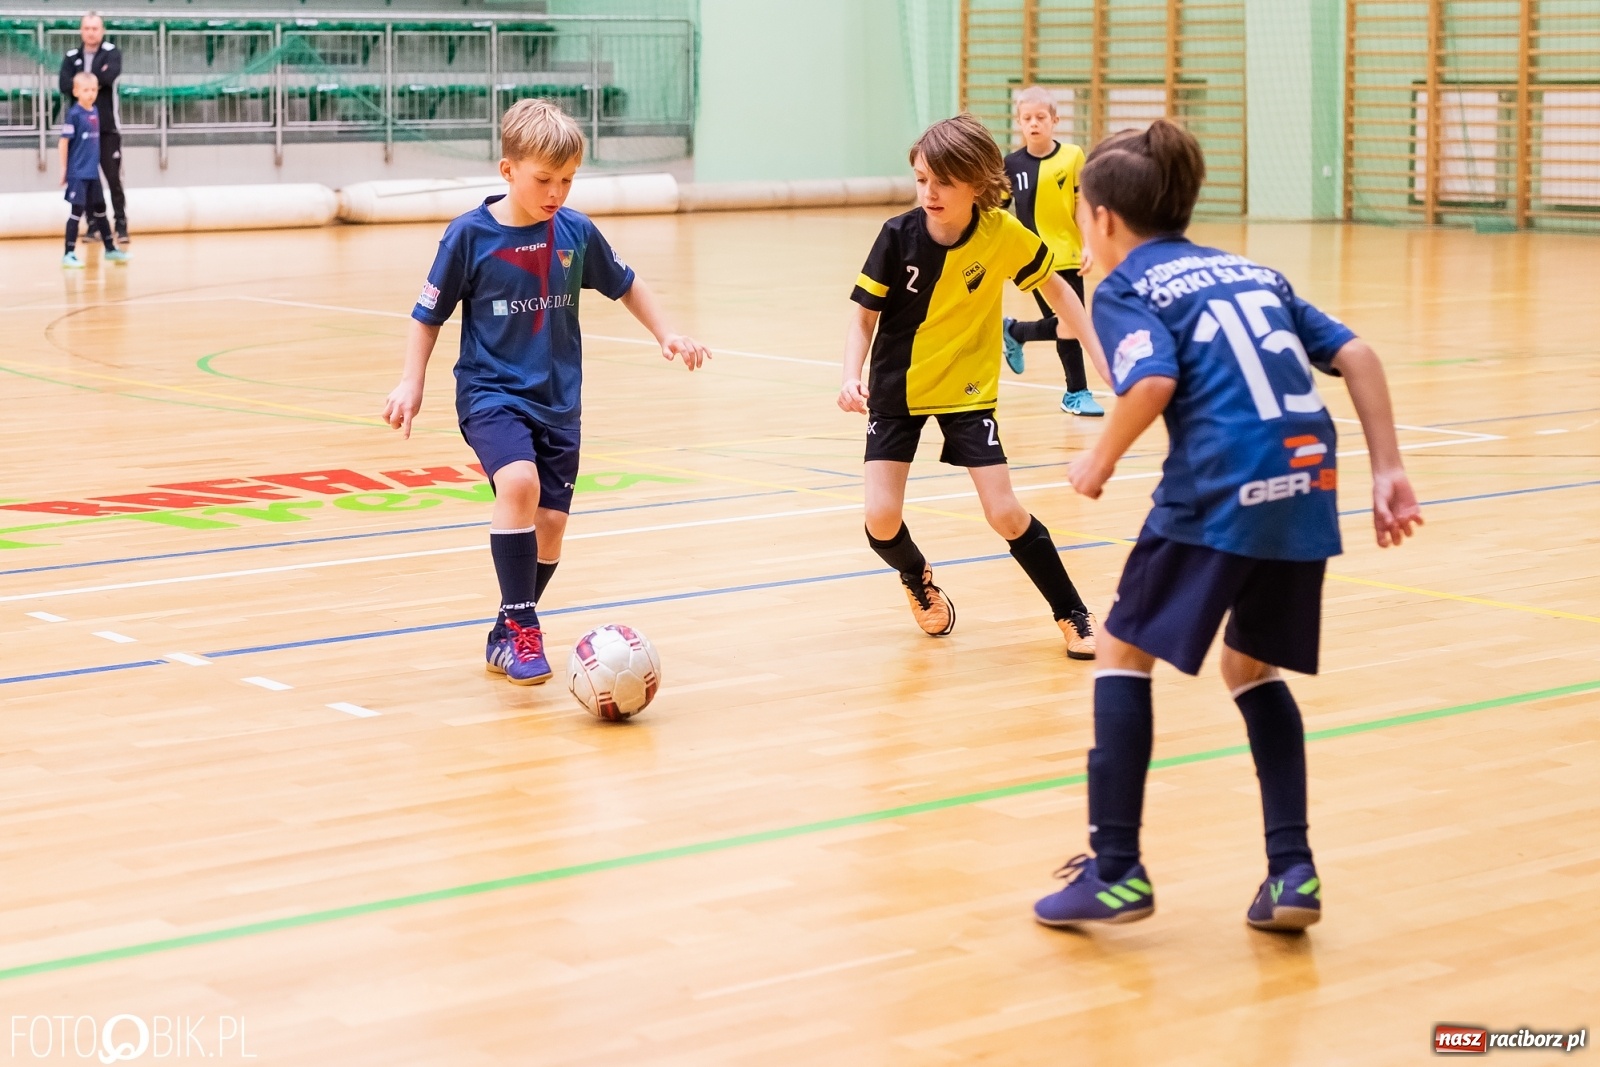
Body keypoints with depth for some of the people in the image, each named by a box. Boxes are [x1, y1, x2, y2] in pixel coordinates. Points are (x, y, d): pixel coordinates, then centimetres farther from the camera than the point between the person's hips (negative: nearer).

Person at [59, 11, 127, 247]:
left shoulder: (112, 52, 0)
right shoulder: (71, 58, 8)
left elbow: (109, 76, -20)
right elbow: (65, 86, -8)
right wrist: (95, 81, -14)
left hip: (107, 128, -3)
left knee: (113, 178, -4)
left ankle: (121, 225, 0)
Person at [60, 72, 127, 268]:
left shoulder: (95, 112, 7)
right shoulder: (74, 114, -13)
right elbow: (64, 142, -12)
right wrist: (64, 169, -11)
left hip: (93, 172, 7)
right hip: (78, 173, -7)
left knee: (100, 210, 15)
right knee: (78, 211, -5)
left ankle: (110, 249, 26)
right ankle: (69, 254, 1)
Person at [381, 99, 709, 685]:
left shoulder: (575, 232, -1)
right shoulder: (470, 234, -10)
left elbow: (625, 285, 16)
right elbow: (428, 314, 0)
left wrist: (668, 335, 9)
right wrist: (411, 383, -7)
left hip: (558, 400, 4)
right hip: (490, 392, -4)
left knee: (550, 523, 3)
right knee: (519, 482, -29)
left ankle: (505, 638, 24)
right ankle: (521, 626, -19)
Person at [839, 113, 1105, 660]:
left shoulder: (1004, 236, -17)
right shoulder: (898, 236, -18)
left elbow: (1054, 287, 1)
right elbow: (865, 316, -9)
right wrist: (851, 377, -25)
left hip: (967, 388, 0)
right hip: (897, 388, 0)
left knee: (1004, 512, -8)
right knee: (882, 519, -10)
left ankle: (1072, 614, 11)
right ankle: (917, 577, 25)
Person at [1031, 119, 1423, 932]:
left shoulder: (1127, 287, 6)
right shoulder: (1253, 272, 24)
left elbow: (1153, 382, -14)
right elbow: (1354, 355, 14)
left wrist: (1100, 460, 2)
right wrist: (1387, 474, 13)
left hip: (1218, 493, -6)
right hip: (1307, 487, 6)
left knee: (1124, 654, 12)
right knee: (1252, 669, 23)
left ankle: (1116, 871, 8)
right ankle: (1292, 873, 13)